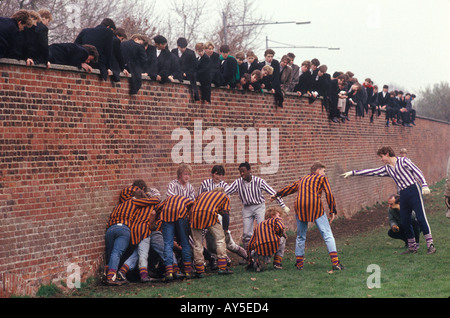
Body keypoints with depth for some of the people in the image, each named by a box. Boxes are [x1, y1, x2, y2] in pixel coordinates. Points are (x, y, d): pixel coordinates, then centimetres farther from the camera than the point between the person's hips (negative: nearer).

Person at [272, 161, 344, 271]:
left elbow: (290, 188, 41)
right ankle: (335, 262, -11)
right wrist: (332, 211, 8)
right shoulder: (322, 178, 15)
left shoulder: (302, 179, 28)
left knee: (301, 236, 18)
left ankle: (299, 263, 18)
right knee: (327, 234, -2)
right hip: (315, 206, -4)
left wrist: (277, 195, 56)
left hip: (299, 207, 4)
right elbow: (329, 194, 4)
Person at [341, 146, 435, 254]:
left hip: (413, 190, -7)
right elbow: (371, 172, 18)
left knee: (421, 218, -12)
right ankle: (412, 247, 13)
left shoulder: (403, 161, 0)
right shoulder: (387, 169, 16)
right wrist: (352, 173, 17)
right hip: (403, 195, 7)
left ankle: (430, 245, -12)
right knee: (405, 221, 4)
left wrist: (424, 185, -19)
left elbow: (417, 171, -6)